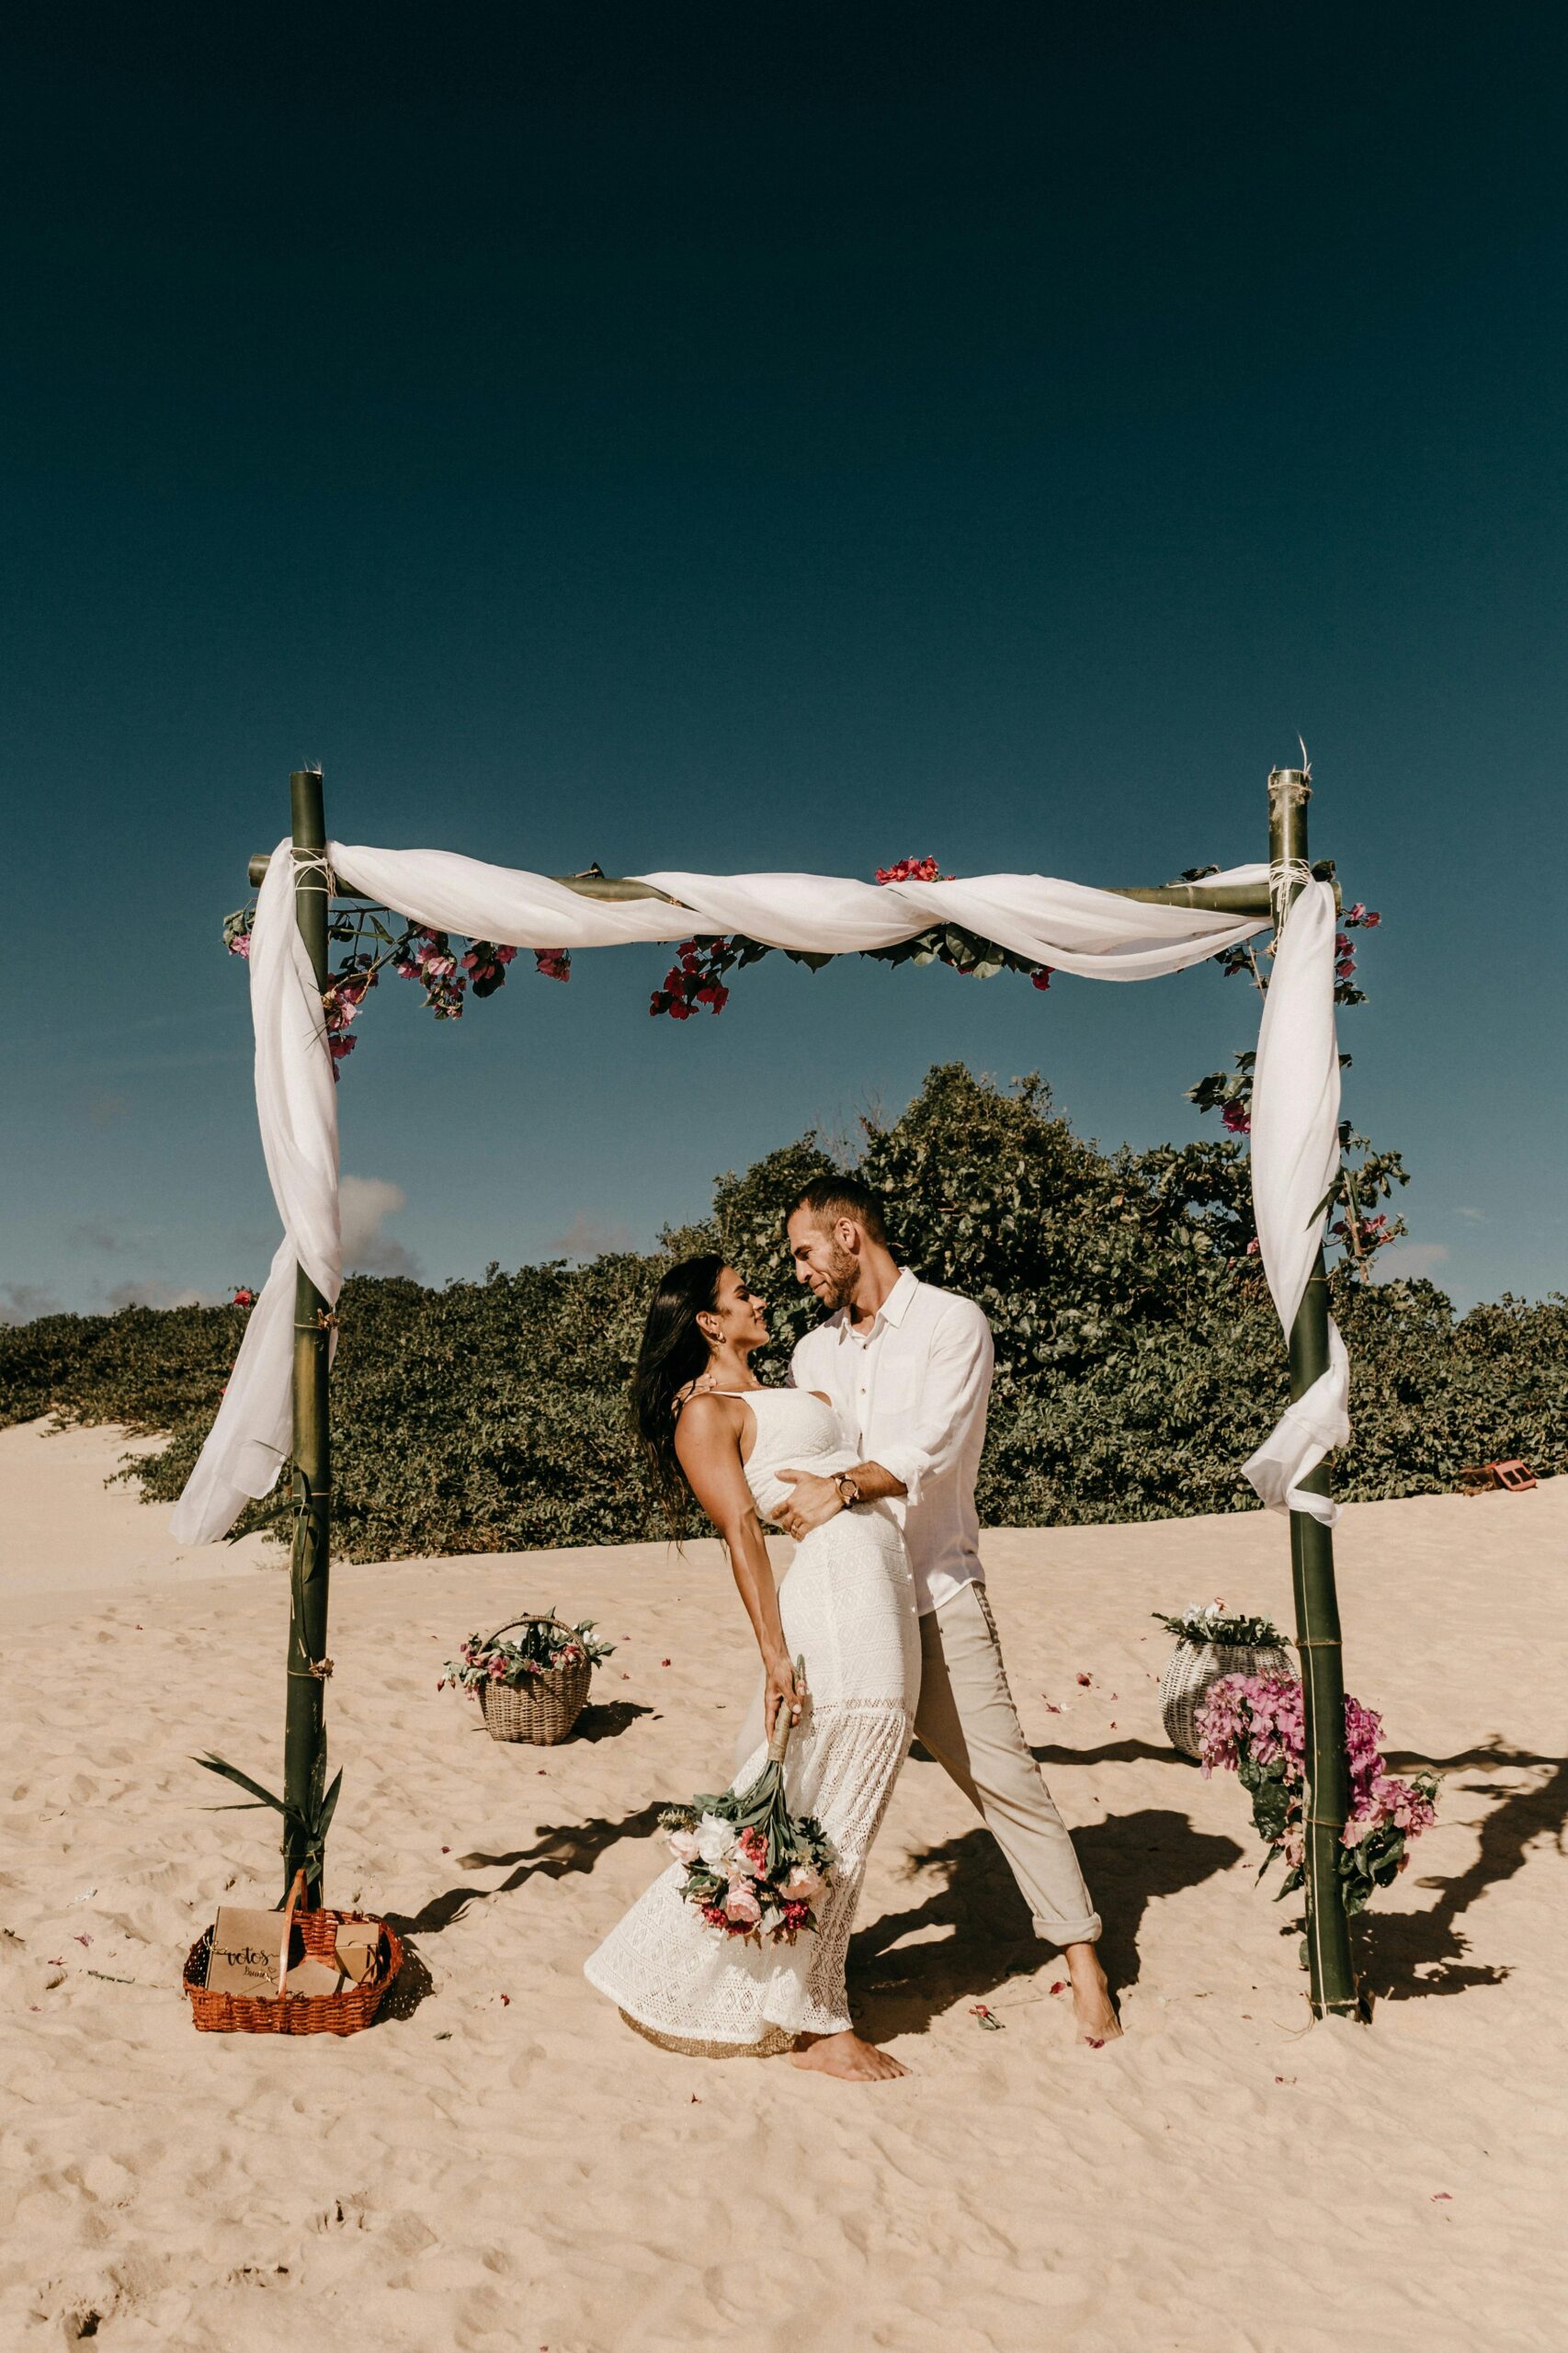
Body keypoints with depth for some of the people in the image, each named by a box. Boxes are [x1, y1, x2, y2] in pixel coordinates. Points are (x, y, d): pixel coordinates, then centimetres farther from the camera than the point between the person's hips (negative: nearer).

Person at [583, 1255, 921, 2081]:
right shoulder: (705, 1411, -4)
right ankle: (813, 2023, 11)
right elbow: (741, 1529, -14)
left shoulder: (776, 1395, 23)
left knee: (832, 1815, 13)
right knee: (823, 1819, -2)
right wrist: (776, 1654, -19)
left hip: (882, 1599, 9)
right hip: (833, 1589, -9)